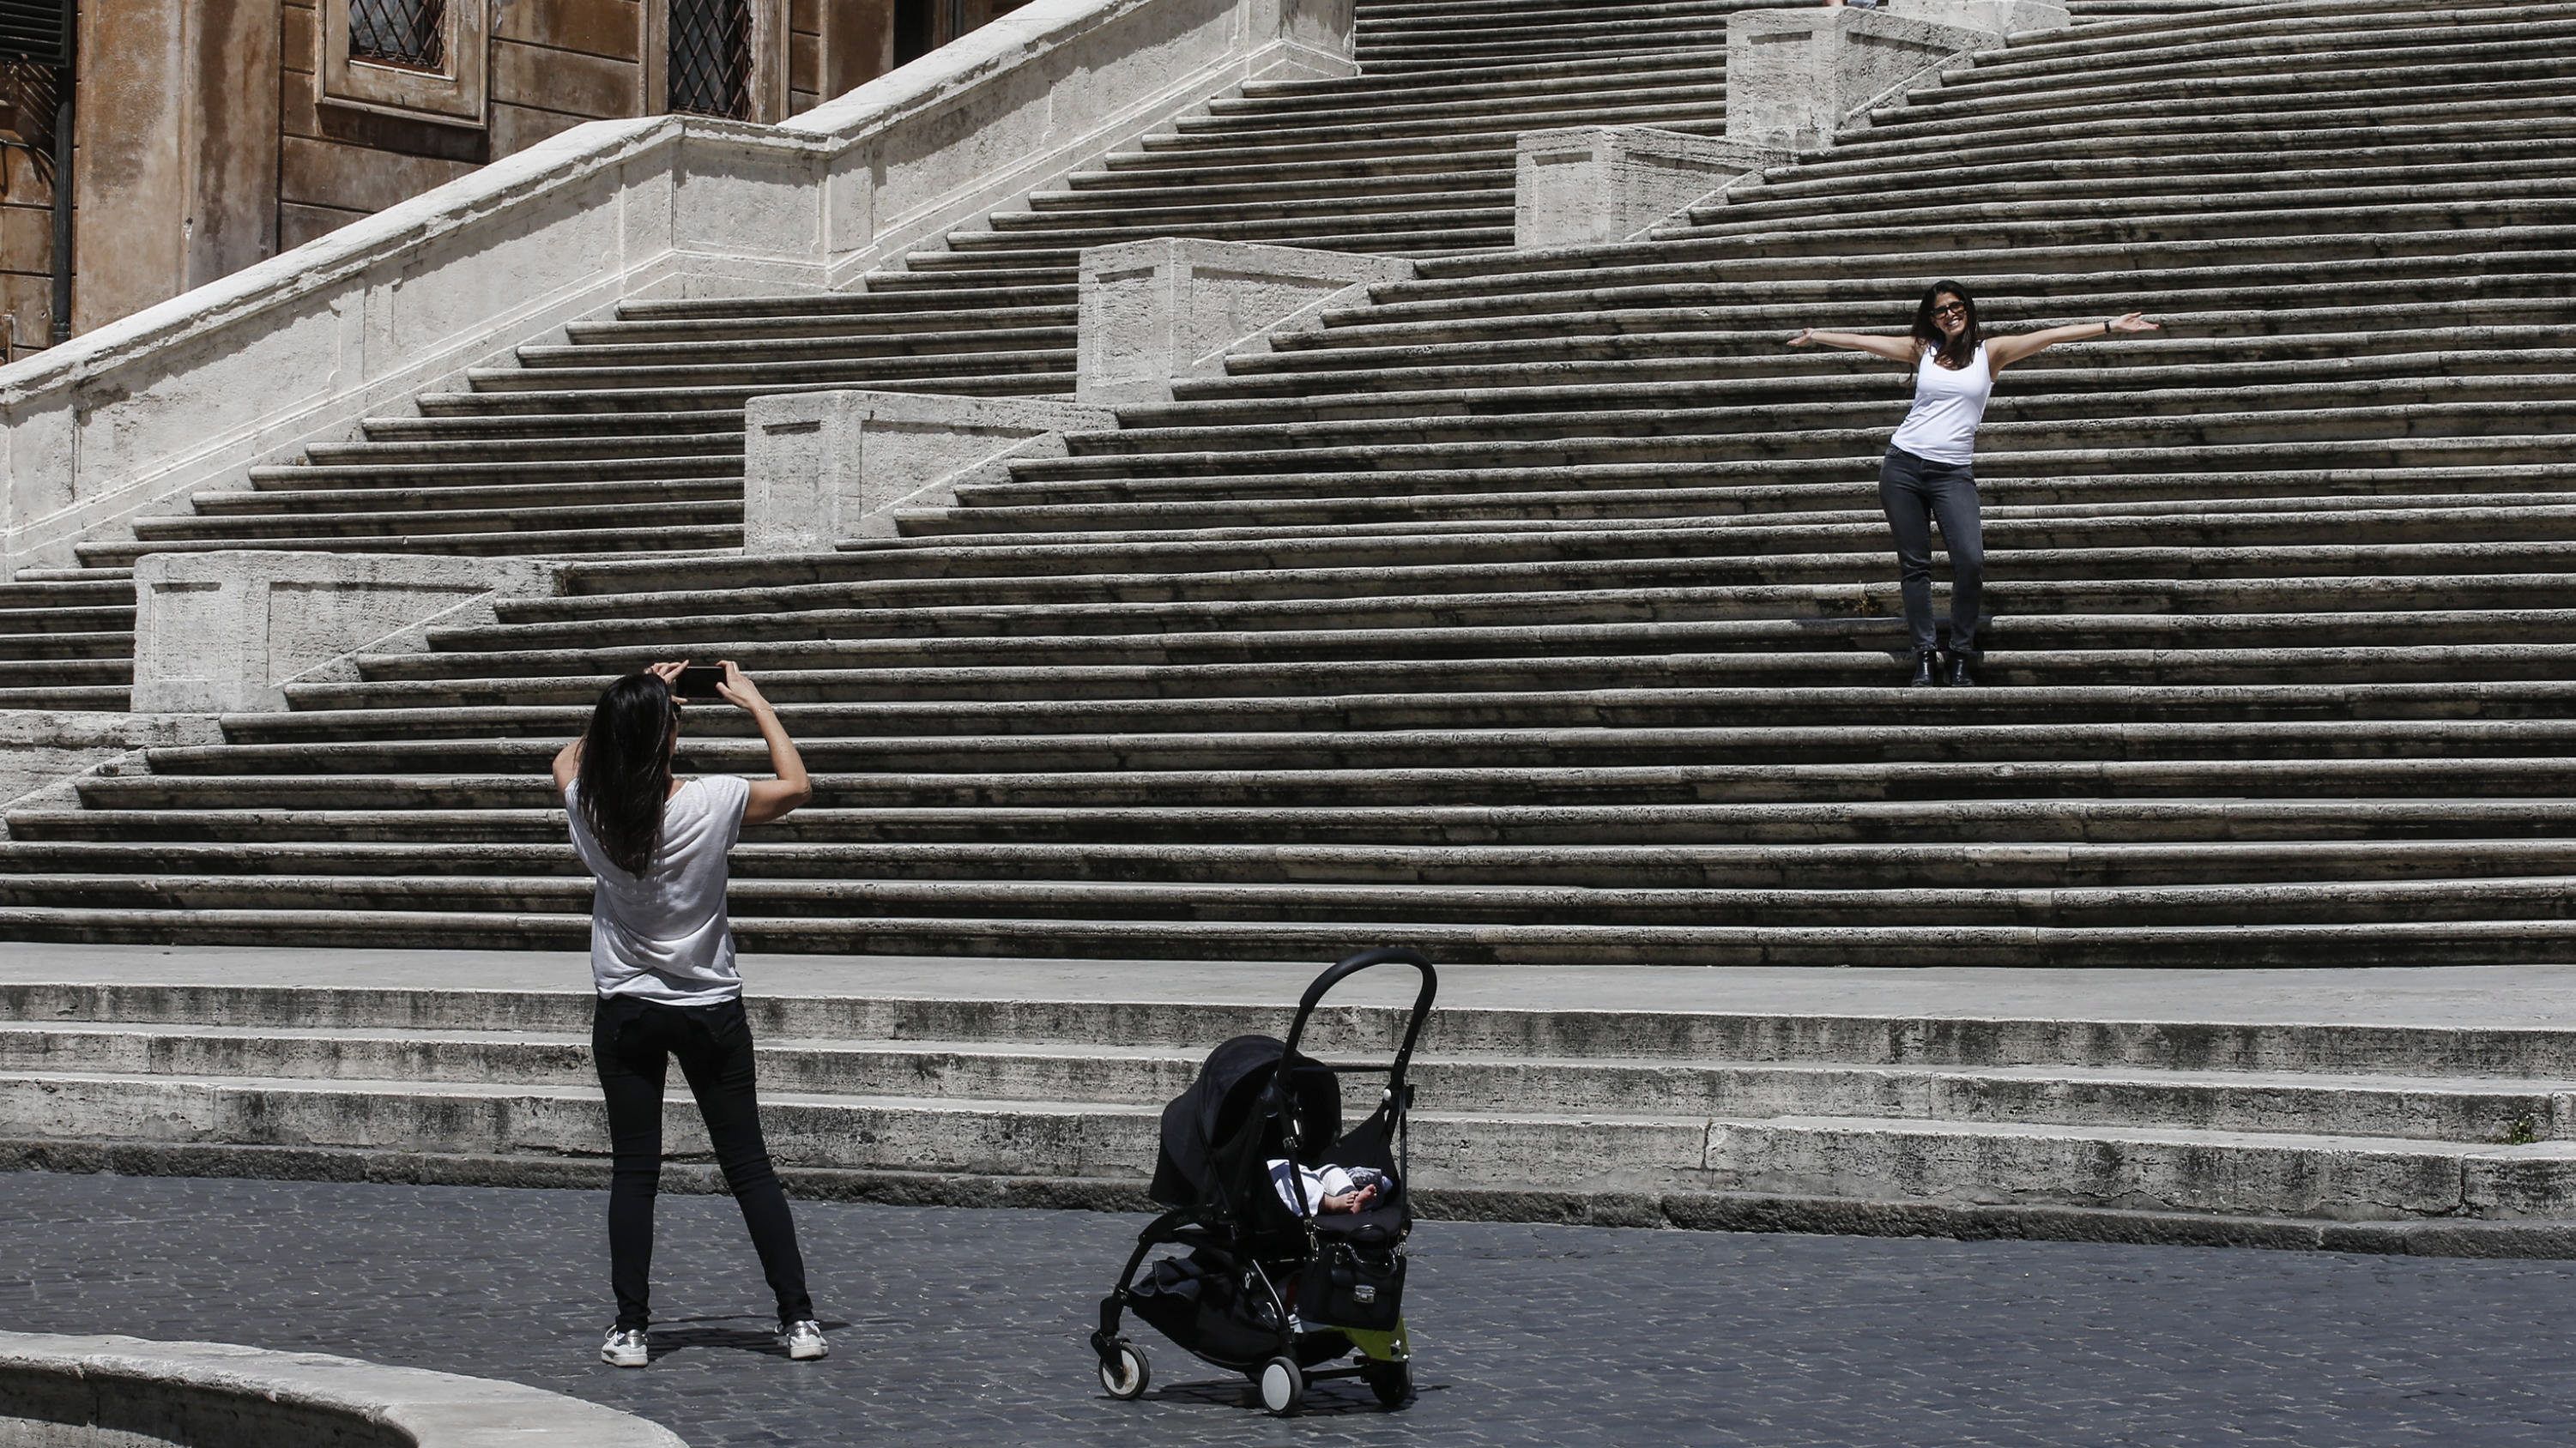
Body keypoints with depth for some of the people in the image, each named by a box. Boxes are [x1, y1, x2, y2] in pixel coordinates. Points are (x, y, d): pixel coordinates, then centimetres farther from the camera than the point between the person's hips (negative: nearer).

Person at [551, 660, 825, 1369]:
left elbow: (567, 759, 16)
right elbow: (797, 785, 4)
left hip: (626, 1012, 1)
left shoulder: (591, 807, -10)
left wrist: (636, 702, 19)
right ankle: (798, 1319, 6)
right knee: (749, 1164, 6)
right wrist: (757, 705, 12)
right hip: (711, 1010, -1)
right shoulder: (712, 803, -15)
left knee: (633, 1171, 4)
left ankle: (631, 1329, 1)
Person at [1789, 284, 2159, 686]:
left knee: (1970, 561, -17)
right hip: (1904, 466, 2)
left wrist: (2111, 326, 0)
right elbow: (1864, 342, 18)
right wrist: (1816, 337, 22)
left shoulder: (1990, 352, 6)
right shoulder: (1923, 350, 11)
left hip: (1953, 472, -2)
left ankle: (1962, 654, -4)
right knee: (1914, 565, 1)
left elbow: (2050, 336, 1)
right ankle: (1925, 653, 6)